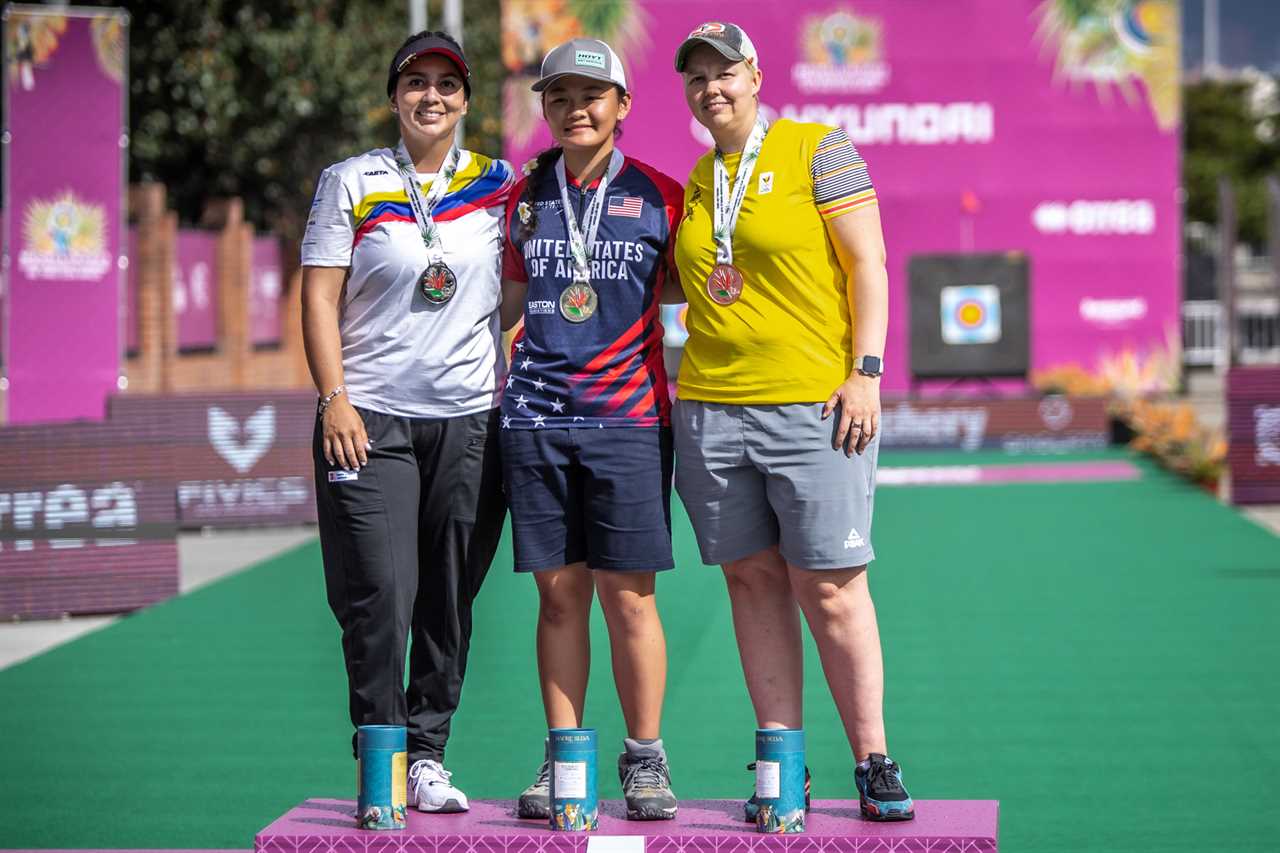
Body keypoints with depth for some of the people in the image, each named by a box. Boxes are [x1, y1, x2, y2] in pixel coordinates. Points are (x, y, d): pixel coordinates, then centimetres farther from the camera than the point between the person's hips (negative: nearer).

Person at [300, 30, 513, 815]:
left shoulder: (499, 185, 9)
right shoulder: (352, 182, 4)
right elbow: (321, 296, 1)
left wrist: (513, 378, 4)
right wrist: (334, 397, -8)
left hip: (470, 420, 2)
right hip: (370, 418, -2)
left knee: (451, 599, 5)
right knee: (380, 595, -7)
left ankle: (429, 753, 14)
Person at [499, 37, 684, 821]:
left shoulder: (658, 197, 4)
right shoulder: (524, 200, 12)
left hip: (628, 413, -2)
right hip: (536, 415, 2)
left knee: (628, 595, -3)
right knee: (559, 592, 4)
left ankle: (646, 758, 8)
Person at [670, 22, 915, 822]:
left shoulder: (817, 149, 0)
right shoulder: (693, 184, 16)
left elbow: (867, 260, -3)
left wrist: (866, 371, -11)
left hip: (814, 405, -5)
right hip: (712, 409, 5)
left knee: (831, 586, -5)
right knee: (753, 580, 5)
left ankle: (874, 762, 5)